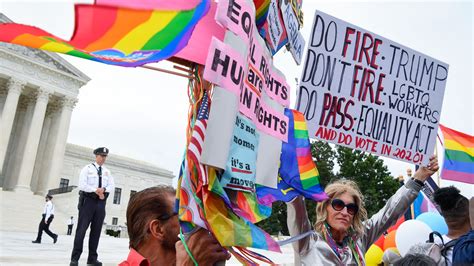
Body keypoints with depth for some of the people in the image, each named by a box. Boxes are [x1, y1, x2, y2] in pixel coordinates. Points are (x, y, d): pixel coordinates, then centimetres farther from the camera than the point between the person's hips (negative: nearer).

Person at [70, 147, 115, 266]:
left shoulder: (107, 172, 15)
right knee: (82, 229, -6)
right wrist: (96, 191, -15)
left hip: (101, 202, 5)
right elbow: (82, 185, -10)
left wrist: (103, 189, -15)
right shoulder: (87, 168, 1)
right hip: (88, 200, -5)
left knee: (96, 230, 6)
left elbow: (112, 185, 5)